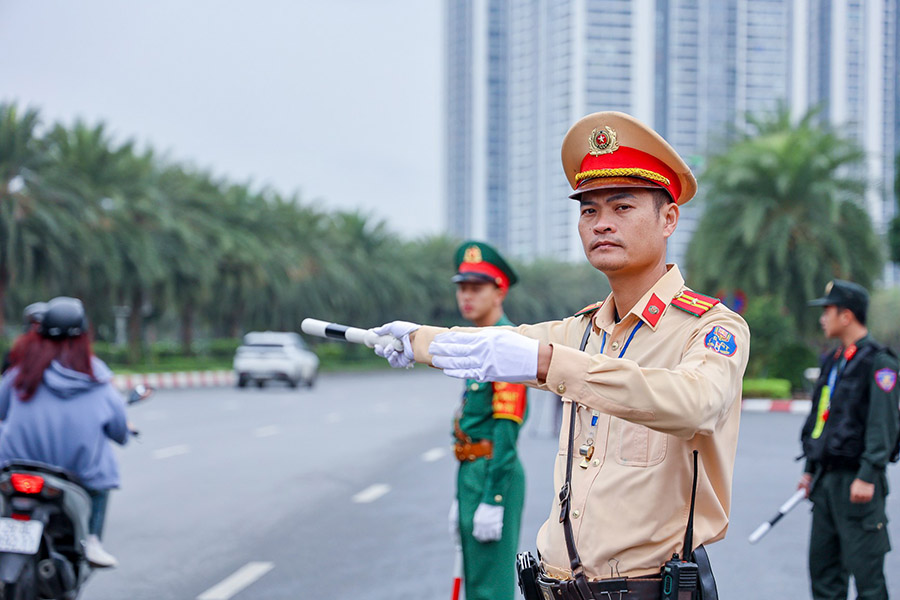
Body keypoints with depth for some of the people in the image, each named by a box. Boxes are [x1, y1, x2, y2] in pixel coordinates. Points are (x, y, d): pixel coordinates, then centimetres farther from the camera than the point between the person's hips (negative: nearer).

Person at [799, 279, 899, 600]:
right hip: (826, 478, 8)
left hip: (856, 480, -8)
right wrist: (810, 469, 22)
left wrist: (867, 476, -21)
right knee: (822, 564, 10)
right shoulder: (832, 362, 16)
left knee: (865, 567, -6)